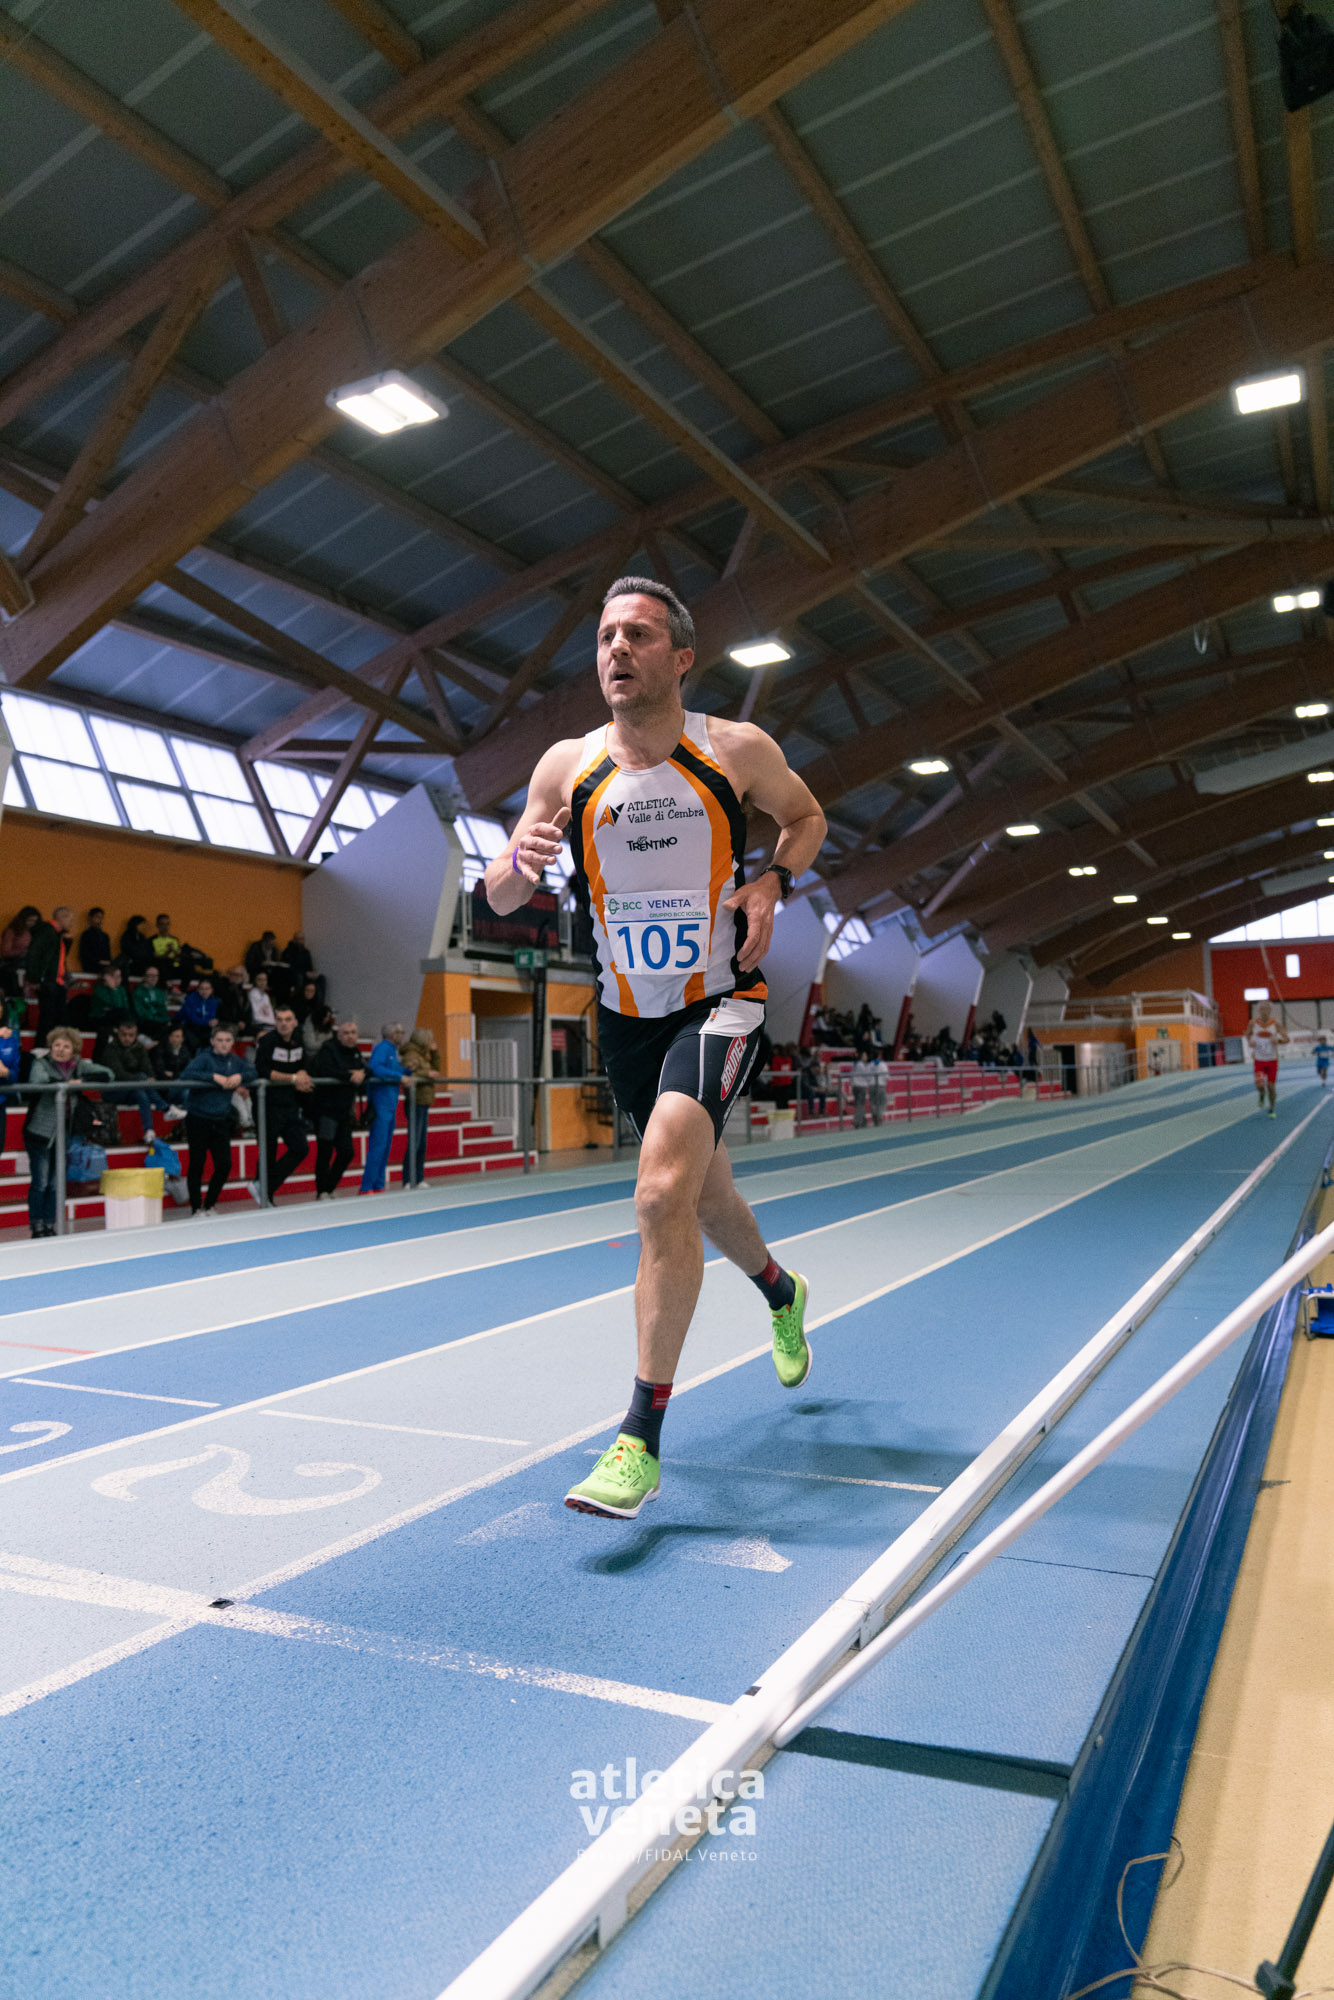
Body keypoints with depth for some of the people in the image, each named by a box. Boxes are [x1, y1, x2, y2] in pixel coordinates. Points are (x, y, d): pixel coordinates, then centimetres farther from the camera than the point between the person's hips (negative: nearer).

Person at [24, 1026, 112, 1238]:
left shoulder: (79, 1066, 7)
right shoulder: (41, 1064, -4)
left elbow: (107, 1075, -3)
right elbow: (39, 1080, -26)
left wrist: (81, 1081, -16)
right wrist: (68, 1083, -24)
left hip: (65, 1132, 4)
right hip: (40, 1132, -4)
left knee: (55, 1183, 8)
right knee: (40, 1182, -1)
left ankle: (50, 1226, 17)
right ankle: (37, 1227, 8)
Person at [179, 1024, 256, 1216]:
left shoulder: (235, 1061, 7)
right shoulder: (204, 1058, -10)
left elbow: (254, 1071, 2)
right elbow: (185, 1075, -23)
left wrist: (240, 1076, -17)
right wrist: (214, 1077, -27)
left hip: (221, 1120, 5)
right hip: (198, 1118, -5)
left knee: (224, 1165, 1)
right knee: (197, 1164, 3)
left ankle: (209, 1205, 19)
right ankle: (196, 1208, 15)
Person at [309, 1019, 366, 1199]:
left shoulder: (355, 1052, 14)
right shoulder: (328, 1049, -10)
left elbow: (368, 1069, 11)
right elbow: (325, 1071, -25)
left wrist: (362, 1073, -12)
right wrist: (349, 1076, -24)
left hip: (344, 1110, 8)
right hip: (326, 1108, -8)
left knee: (346, 1152, 7)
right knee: (325, 1151, -4)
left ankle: (329, 1189, 21)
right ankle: (321, 1193, 6)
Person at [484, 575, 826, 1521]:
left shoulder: (738, 750, -8)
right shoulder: (568, 766, -2)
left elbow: (808, 817, 12)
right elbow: (498, 899, 1)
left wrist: (772, 881, -9)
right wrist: (523, 860, -23)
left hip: (720, 1001, -4)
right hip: (627, 1014, 4)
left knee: (664, 1192, -23)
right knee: (702, 1197, 19)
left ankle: (642, 1440, -12)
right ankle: (780, 1291, 54)